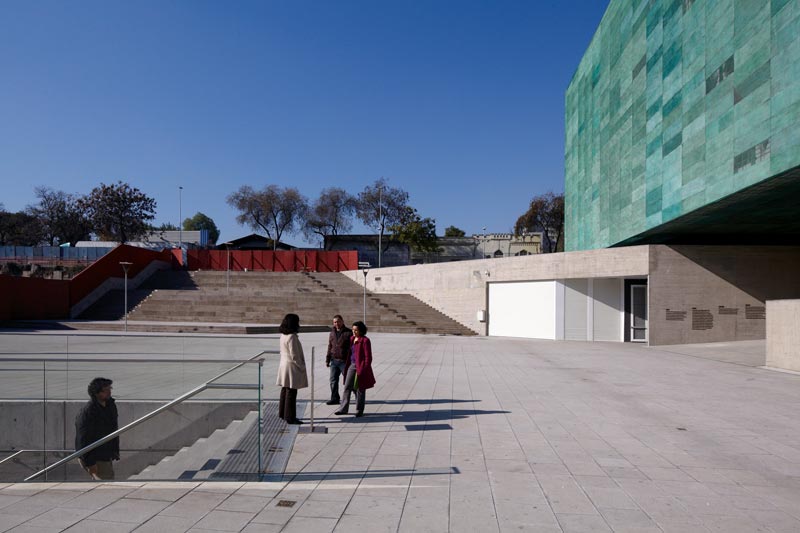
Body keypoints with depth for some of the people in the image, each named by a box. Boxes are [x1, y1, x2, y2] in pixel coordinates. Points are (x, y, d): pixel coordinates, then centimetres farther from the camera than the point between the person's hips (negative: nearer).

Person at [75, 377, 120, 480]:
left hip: (106, 456, 8)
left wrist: (115, 451, 17)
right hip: (94, 459, -8)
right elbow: (83, 439, -22)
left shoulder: (111, 405, 4)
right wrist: (90, 463, -22)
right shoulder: (87, 412, -22)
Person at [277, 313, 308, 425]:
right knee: (291, 392, -3)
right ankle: (290, 417, 3)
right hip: (292, 366, -10)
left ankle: (282, 413, 28)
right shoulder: (292, 337, -21)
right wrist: (301, 367, -10)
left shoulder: (283, 335, 8)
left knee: (285, 390, 18)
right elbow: (294, 355, -21)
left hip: (284, 364, 10)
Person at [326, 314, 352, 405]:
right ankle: (334, 398, 16)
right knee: (333, 381, 6)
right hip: (334, 360, 6)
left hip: (344, 361, -5)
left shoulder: (348, 333, -6)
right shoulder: (332, 333, 12)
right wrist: (327, 360, 15)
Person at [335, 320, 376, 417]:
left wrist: (364, 369, -16)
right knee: (347, 387, 6)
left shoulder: (365, 340, -12)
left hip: (360, 367, -7)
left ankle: (359, 410, 16)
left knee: (360, 389, 4)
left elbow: (368, 357, -13)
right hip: (352, 365, 7)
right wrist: (347, 366, 14)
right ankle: (343, 409, 12)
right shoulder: (352, 339, 10)